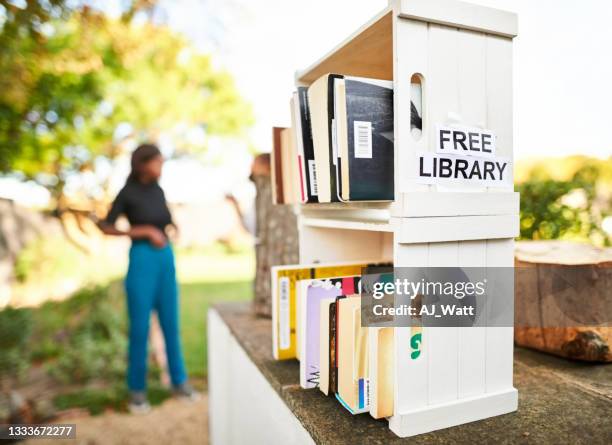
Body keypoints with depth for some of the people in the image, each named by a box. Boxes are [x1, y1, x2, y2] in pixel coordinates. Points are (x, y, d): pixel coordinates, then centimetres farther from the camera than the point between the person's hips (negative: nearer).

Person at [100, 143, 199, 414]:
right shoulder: (127, 193, -6)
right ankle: (137, 389, 17)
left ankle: (179, 382, 22)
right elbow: (106, 227, -5)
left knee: (171, 325, 10)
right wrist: (146, 231, -12)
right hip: (142, 261, -5)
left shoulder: (158, 191, 10)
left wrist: (172, 226, 1)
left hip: (167, 260, 5)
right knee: (140, 328, 2)